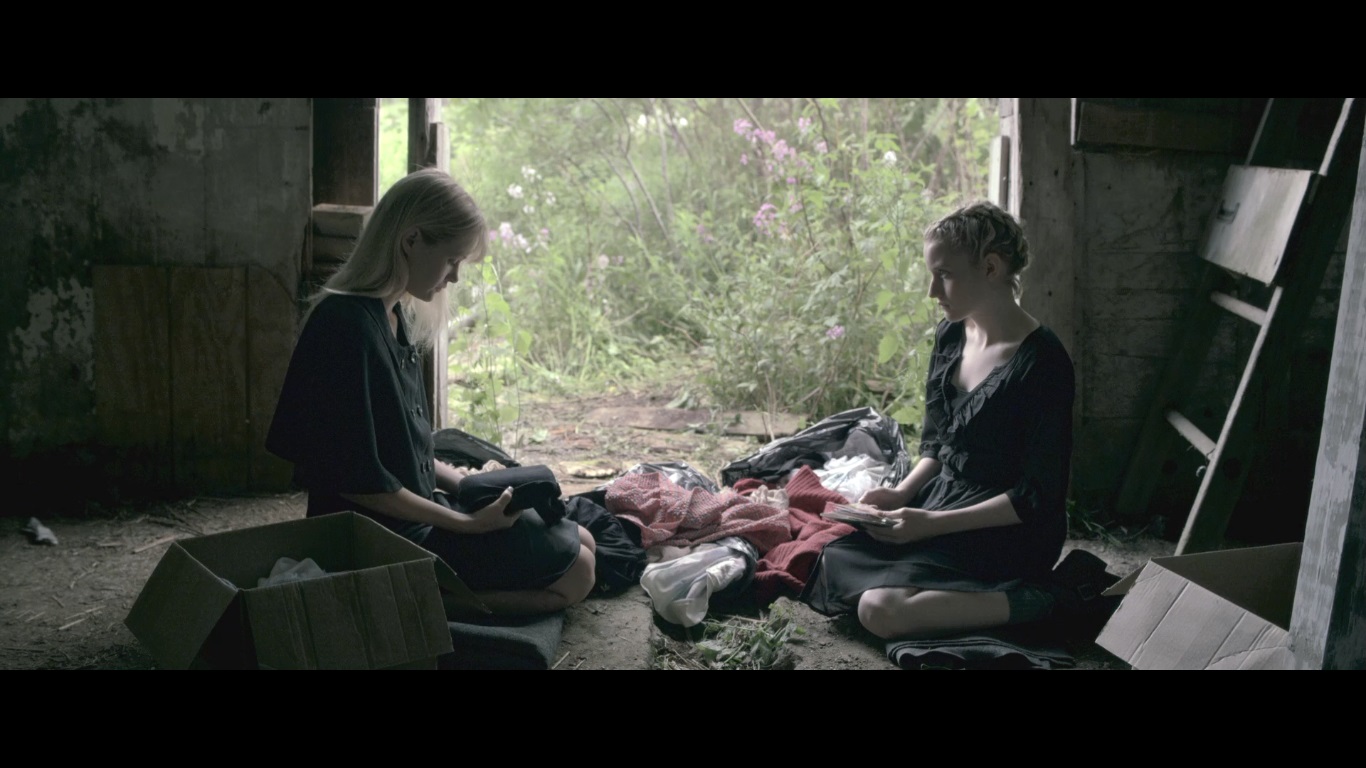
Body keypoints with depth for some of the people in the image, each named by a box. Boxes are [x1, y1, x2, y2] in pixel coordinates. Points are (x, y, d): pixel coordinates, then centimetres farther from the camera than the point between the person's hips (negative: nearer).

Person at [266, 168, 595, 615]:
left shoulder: (393, 315, 7)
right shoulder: (349, 327, -24)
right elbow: (358, 481, -23)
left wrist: (458, 480, 7)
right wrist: (467, 524, -18)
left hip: (416, 507, 10)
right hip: (387, 536, -10)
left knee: (580, 543, 13)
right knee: (575, 574, -10)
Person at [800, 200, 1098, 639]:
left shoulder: (1041, 363, -20)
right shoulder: (951, 336, 4)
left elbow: (1037, 496, -19)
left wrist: (932, 523, -21)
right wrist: (902, 493, -4)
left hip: (1007, 531, -8)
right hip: (942, 500, 8)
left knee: (881, 610, -24)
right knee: (833, 564, -4)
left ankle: (1030, 600, -9)